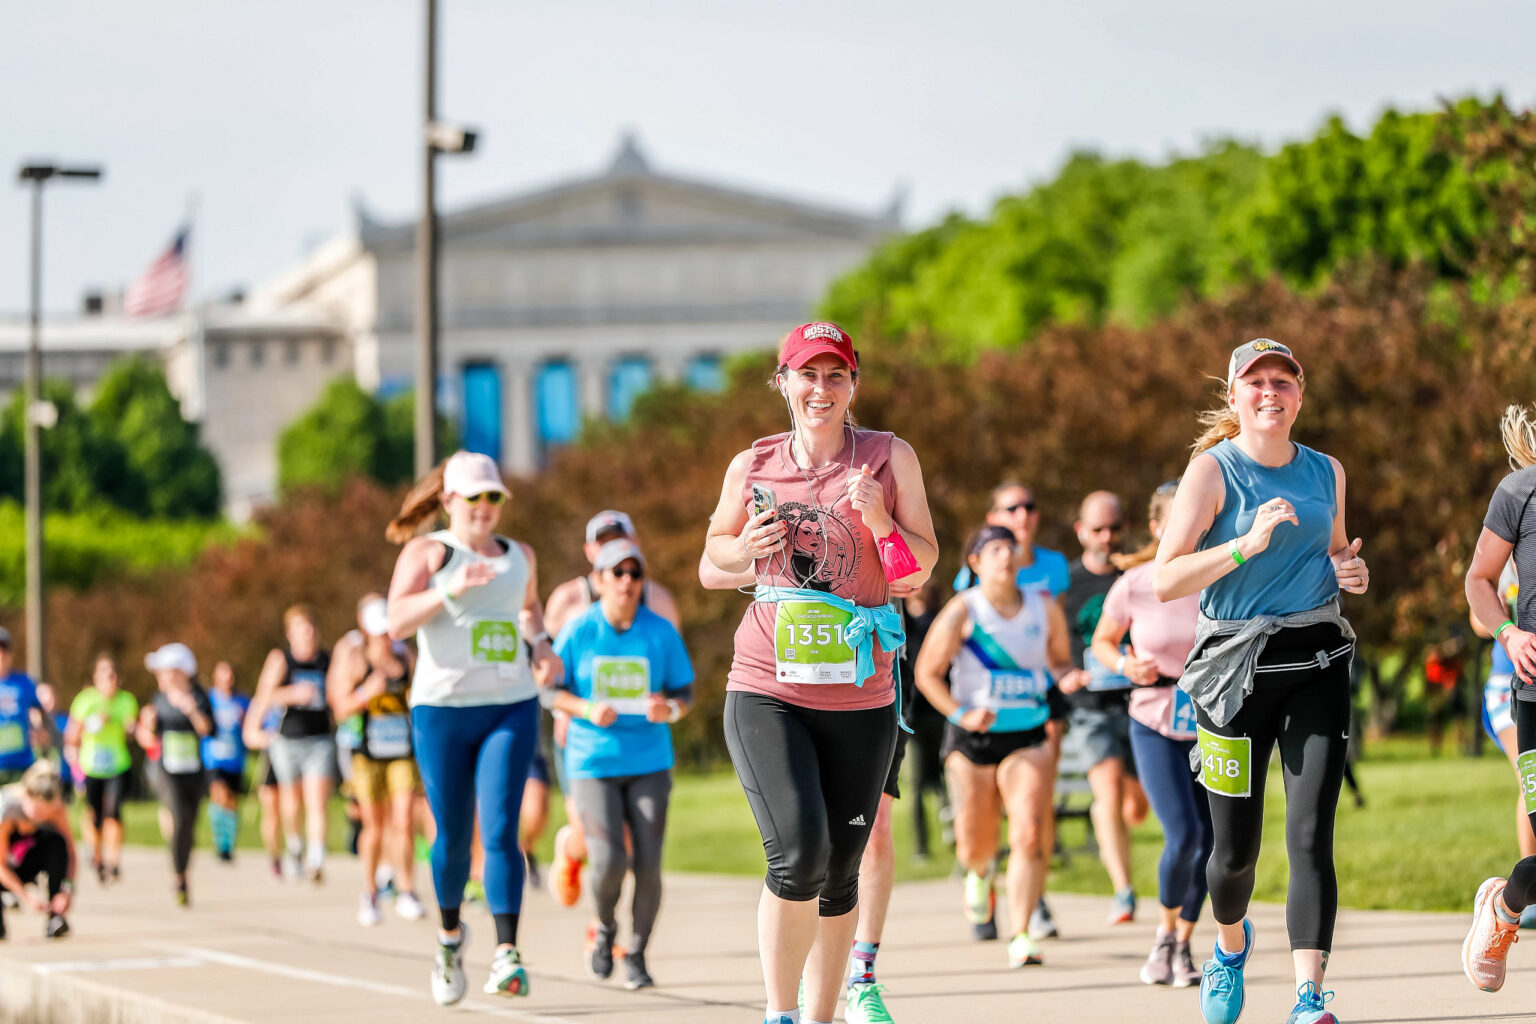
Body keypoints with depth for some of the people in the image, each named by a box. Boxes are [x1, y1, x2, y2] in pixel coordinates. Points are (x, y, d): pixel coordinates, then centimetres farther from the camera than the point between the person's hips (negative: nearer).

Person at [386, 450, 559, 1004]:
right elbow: (396, 622, -15)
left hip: (511, 708, 2)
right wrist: (451, 589, -27)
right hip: (442, 709, -2)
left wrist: (540, 641, 16)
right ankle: (450, 936, 33)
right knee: (453, 837, 7)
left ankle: (506, 957, -21)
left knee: (500, 832, -13)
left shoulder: (519, 555, 13)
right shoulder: (427, 552, 0)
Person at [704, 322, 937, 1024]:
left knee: (839, 874, 7)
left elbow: (921, 569, 5)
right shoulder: (752, 466, 5)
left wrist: (881, 522, -14)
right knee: (798, 852, -19)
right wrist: (747, 547, -5)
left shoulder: (890, 458, 3)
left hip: (860, 698, 1)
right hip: (768, 691, -1)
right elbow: (712, 559, 17)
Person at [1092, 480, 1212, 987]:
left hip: (1212, 727, 2)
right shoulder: (1133, 585, -10)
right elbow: (1102, 642, 6)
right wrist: (1127, 666, -14)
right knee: (1182, 836, -16)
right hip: (1155, 726, -2)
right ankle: (1165, 933, 10)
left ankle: (1184, 945, 26)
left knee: (1207, 841, 4)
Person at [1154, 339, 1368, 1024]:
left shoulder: (1326, 472, 11)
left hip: (1317, 664, 3)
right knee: (1235, 847, 5)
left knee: (1310, 833, -12)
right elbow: (1165, 581, -11)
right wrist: (1247, 545, -22)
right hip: (1237, 665, -3)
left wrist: (1347, 572, 5)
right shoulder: (1213, 469, -4)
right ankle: (1230, 944, 39)